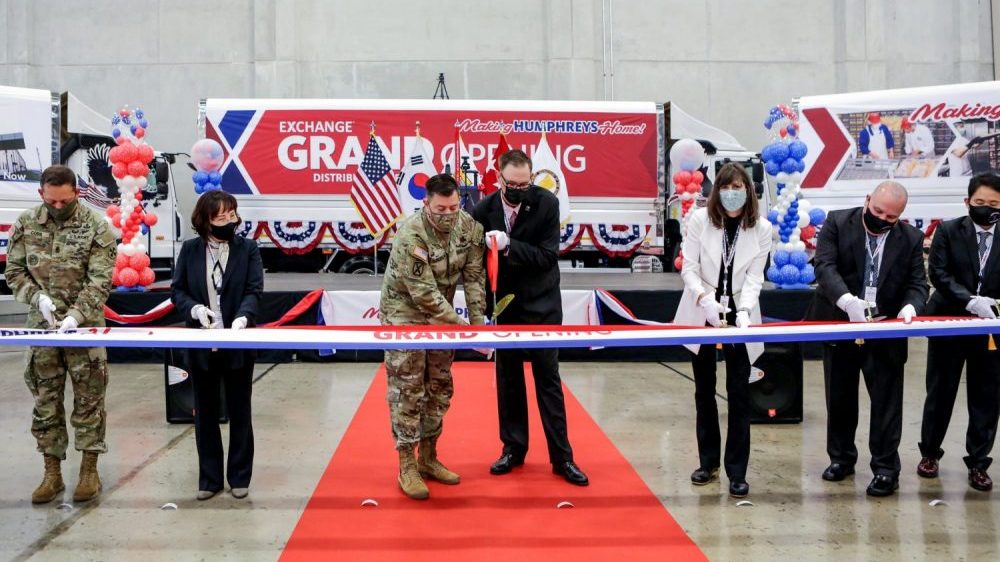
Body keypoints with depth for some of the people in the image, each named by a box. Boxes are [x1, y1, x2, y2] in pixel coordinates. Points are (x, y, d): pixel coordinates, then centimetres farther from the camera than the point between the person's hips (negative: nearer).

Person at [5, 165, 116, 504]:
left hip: (84, 326, -3)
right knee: (45, 401, 8)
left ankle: (89, 470, 14)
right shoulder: (26, 224, 3)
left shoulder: (95, 227, -7)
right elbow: (14, 271, 6)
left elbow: (100, 281, -12)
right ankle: (52, 473, 17)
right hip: (41, 326, 3)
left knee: (88, 399, 3)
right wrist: (38, 298, -11)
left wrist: (76, 316, -24)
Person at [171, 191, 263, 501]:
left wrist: (243, 317, -28)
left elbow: (254, 290, -9)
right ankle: (209, 478, 22)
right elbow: (177, 289, 4)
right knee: (205, 412, 10)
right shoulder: (190, 250, 2)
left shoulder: (248, 249, -2)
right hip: (201, 344, 2)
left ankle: (239, 477, 20)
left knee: (239, 411, 8)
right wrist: (195, 309, -17)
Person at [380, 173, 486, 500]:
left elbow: (473, 277, -5)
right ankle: (407, 468, 4)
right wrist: (463, 327, -27)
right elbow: (424, 293, -28)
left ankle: (428, 459, 23)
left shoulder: (469, 227, -11)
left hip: (441, 314, 6)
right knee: (408, 390, -5)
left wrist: (478, 321, -12)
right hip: (405, 313, -6)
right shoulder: (410, 235, -28)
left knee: (439, 387, 11)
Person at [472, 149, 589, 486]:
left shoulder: (547, 204, -12)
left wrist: (509, 246, -31)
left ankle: (562, 456, 7)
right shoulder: (484, 209, -8)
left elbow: (548, 256, -18)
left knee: (548, 379, 2)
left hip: (541, 306, -2)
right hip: (504, 306, 2)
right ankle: (513, 448, 22)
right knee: (508, 379, 10)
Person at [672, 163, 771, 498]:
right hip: (701, 316, 1)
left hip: (739, 318, 0)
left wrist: (743, 311, -23)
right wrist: (705, 299, -24)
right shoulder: (699, 219, -6)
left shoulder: (761, 229, -4)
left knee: (739, 395, -1)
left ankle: (737, 472, 6)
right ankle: (708, 462, 24)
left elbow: (754, 278, -7)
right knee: (704, 392, 11)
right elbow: (689, 267, -8)